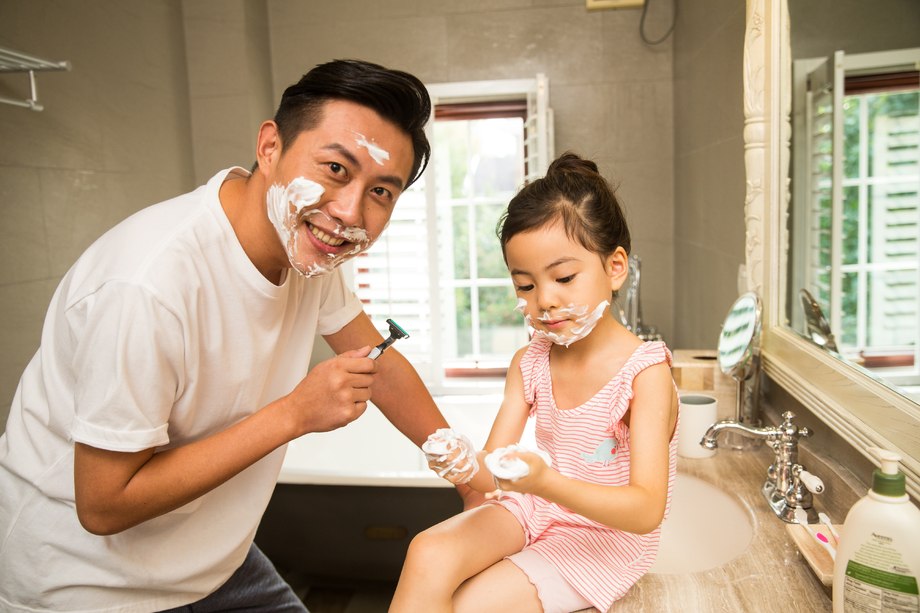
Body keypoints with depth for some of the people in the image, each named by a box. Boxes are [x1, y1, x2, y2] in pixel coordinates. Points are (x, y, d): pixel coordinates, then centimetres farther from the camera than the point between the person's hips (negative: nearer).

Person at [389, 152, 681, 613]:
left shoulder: (645, 373, -19)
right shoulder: (528, 363, 0)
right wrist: (466, 466, -28)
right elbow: (496, 468, -3)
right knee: (428, 555, -22)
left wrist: (548, 482, -42)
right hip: (531, 511, 5)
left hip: (605, 539, -4)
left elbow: (647, 511, -25)